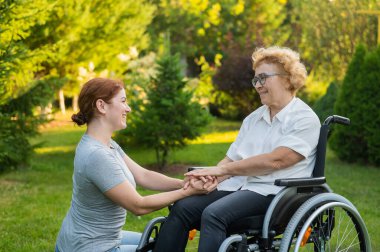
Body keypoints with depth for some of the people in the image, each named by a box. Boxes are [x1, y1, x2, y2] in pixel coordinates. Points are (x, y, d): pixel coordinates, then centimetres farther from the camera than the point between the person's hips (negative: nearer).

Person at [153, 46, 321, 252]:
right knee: (182, 207, -17)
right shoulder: (253, 118, 20)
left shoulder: (305, 119, -3)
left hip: (273, 194, -7)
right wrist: (209, 178, -8)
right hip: (238, 187, 7)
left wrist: (223, 169, -12)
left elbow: (275, 161, -15)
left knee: (213, 213, -32)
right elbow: (231, 159, 15)